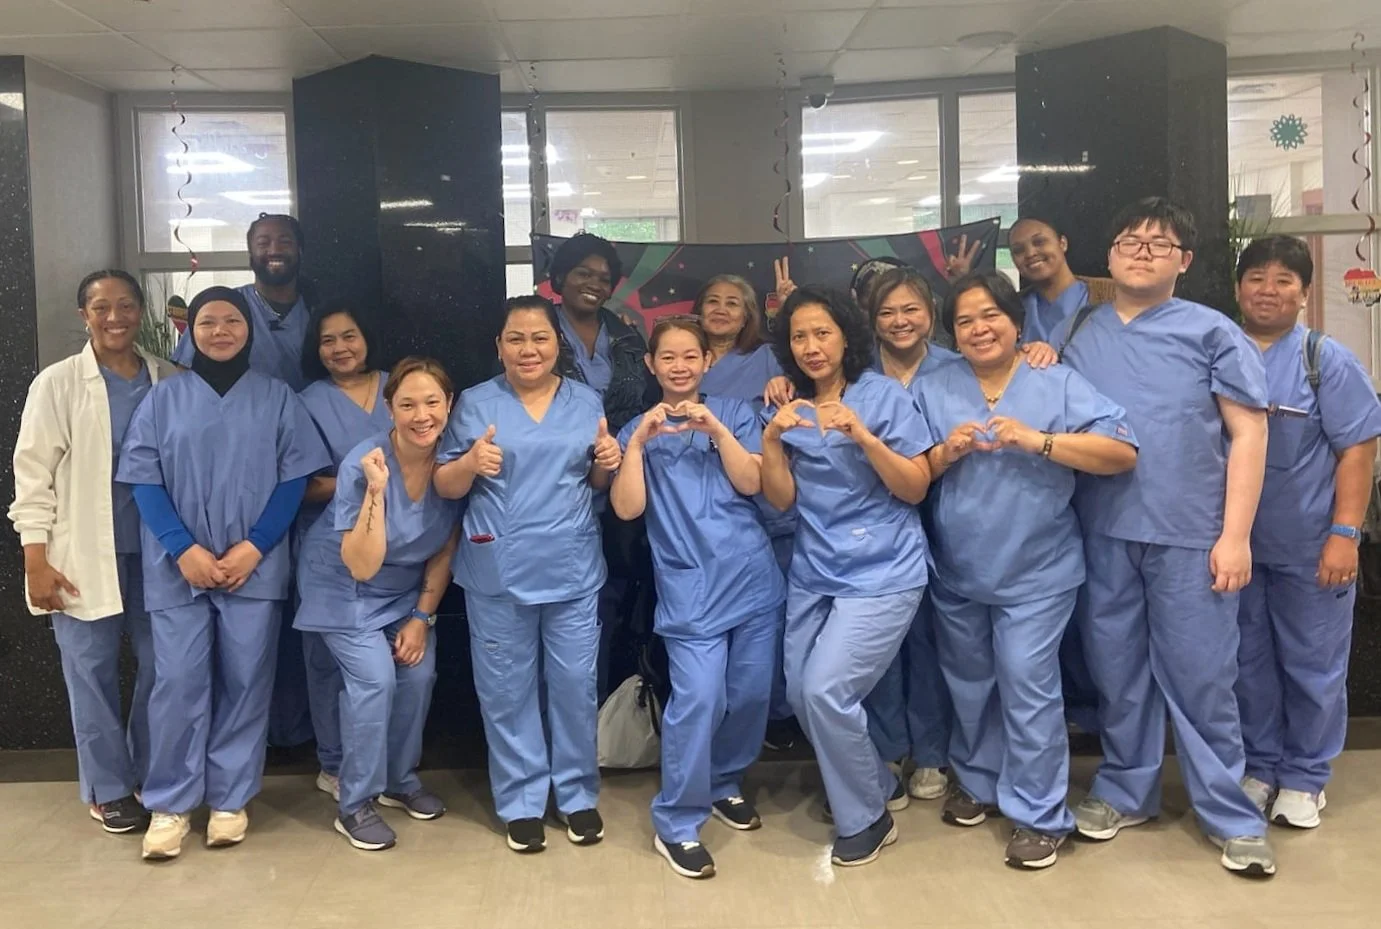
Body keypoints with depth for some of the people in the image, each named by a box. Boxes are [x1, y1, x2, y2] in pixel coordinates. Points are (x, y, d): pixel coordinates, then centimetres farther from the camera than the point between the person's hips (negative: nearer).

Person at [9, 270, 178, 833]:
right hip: (83, 557, -2)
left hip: (156, 551, 2)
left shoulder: (170, 381, 3)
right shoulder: (58, 383, -3)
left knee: (162, 668, 8)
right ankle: (109, 789, 21)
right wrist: (36, 561, -8)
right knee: (92, 674, 6)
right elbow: (33, 474, -3)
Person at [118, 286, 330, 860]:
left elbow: (294, 478, 1)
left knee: (245, 682, 3)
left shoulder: (277, 398, 6)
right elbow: (144, 479, 1)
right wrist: (183, 549, -11)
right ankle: (170, 804, 11)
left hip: (255, 566, 0)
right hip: (178, 568, 0)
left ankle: (230, 800, 15)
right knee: (178, 683, -2)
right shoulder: (163, 399, 6)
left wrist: (254, 547, -10)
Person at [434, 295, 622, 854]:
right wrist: (470, 463, -19)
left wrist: (608, 463, -8)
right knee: (507, 691, 7)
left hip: (573, 571, 1)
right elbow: (446, 487, 1)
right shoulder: (475, 404, 1)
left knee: (575, 685, 6)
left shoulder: (587, 402, 7)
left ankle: (577, 794, 24)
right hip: (497, 573, -1)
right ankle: (521, 802, 22)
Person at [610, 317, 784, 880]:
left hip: (753, 577, 2)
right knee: (697, 699, -13)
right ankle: (675, 825, 0)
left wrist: (716, 427, -15)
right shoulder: (639, 431, 8)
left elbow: (750, 483, -5)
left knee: (750, 694, 9)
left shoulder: (735, 414, 9)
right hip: (690, 588, -2)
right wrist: (638, 442, -13)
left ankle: (725, 784, 34)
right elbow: (626, 508, -5)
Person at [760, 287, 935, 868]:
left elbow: (915, 489, -10)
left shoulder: (885, 395, -6)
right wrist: (771, 439, -15)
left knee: (826, 690, -15)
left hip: (881, 572, -6)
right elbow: (781, 500, 1)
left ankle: (866, 819, 9)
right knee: (801, 692, 6)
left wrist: (862, 435, -23)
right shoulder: (789, 408, 8)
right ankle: (879, 785, 32)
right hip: (813, 572, 6)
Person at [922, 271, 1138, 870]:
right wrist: (945, 454, -16)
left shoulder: (1059, 384, -6)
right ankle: (977, 781, 39)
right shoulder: (933, 390, 3)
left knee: (1027, 686, -4)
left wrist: (1038, 440, -24)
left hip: (1036, 572, -4)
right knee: (969, 685, 18)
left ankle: (1038, 814, 10)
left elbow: (1123, 453, -15)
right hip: (955, 573, 4)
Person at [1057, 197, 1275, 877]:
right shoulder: (1080, 339, 10)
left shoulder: (1211, 332, 1)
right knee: (1117, 670, 12)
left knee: (1200, 678, 3)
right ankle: (1125, 791, 29)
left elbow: (1248, 432, -2)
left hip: (1191, 536, -3)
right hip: (1104, 534, 3)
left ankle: (1232, 816, 18)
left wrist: (1235, 534, -7)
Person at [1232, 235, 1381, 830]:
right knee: (1247, 661, 13)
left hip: (1310, 547, -2)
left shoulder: (1328, 362, -5)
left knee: (1312, 666, 8)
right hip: (1236, 543, 3)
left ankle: (1304, 776, 24)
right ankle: (1259, 766, 29)